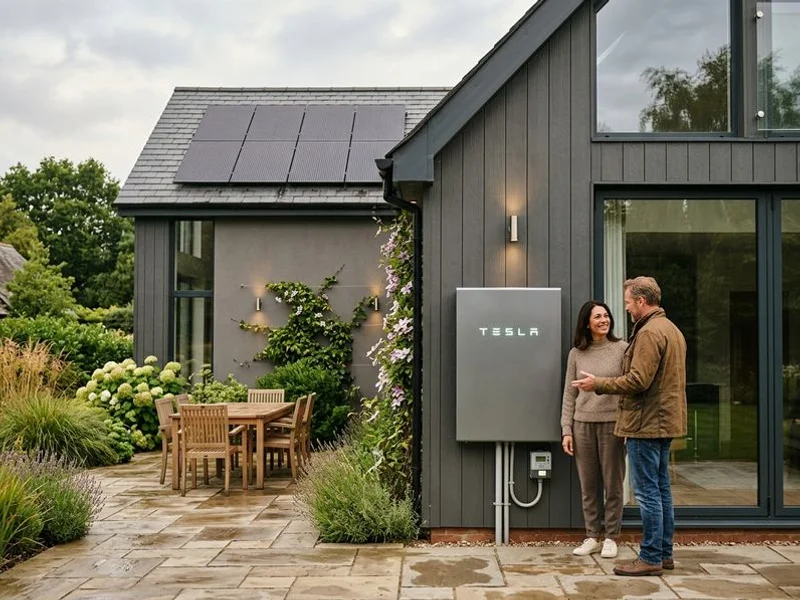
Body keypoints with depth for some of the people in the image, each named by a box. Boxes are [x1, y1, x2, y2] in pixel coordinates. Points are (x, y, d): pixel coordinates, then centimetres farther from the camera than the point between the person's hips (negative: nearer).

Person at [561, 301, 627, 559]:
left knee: (613, 484, 5)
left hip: (612, 424, -2)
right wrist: (566, 430, 3)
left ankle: (610, 538, 16)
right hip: (583, 424, 2)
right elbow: (569, 395, 8)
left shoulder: (622, 349, -1)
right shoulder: (576, 354, 6)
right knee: (588, 485, 8)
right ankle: (591, 537, 18)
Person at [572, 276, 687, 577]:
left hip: (647, 423, -11)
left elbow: (638, 380, -23)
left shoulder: (649, 332, -16)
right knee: (661, 489, 15)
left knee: (647, 491, -5)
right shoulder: (671, 329, 17)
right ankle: (664, 553, 22)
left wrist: (598, 384, -12)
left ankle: (650, 558, 1)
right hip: (665, 421, 11)